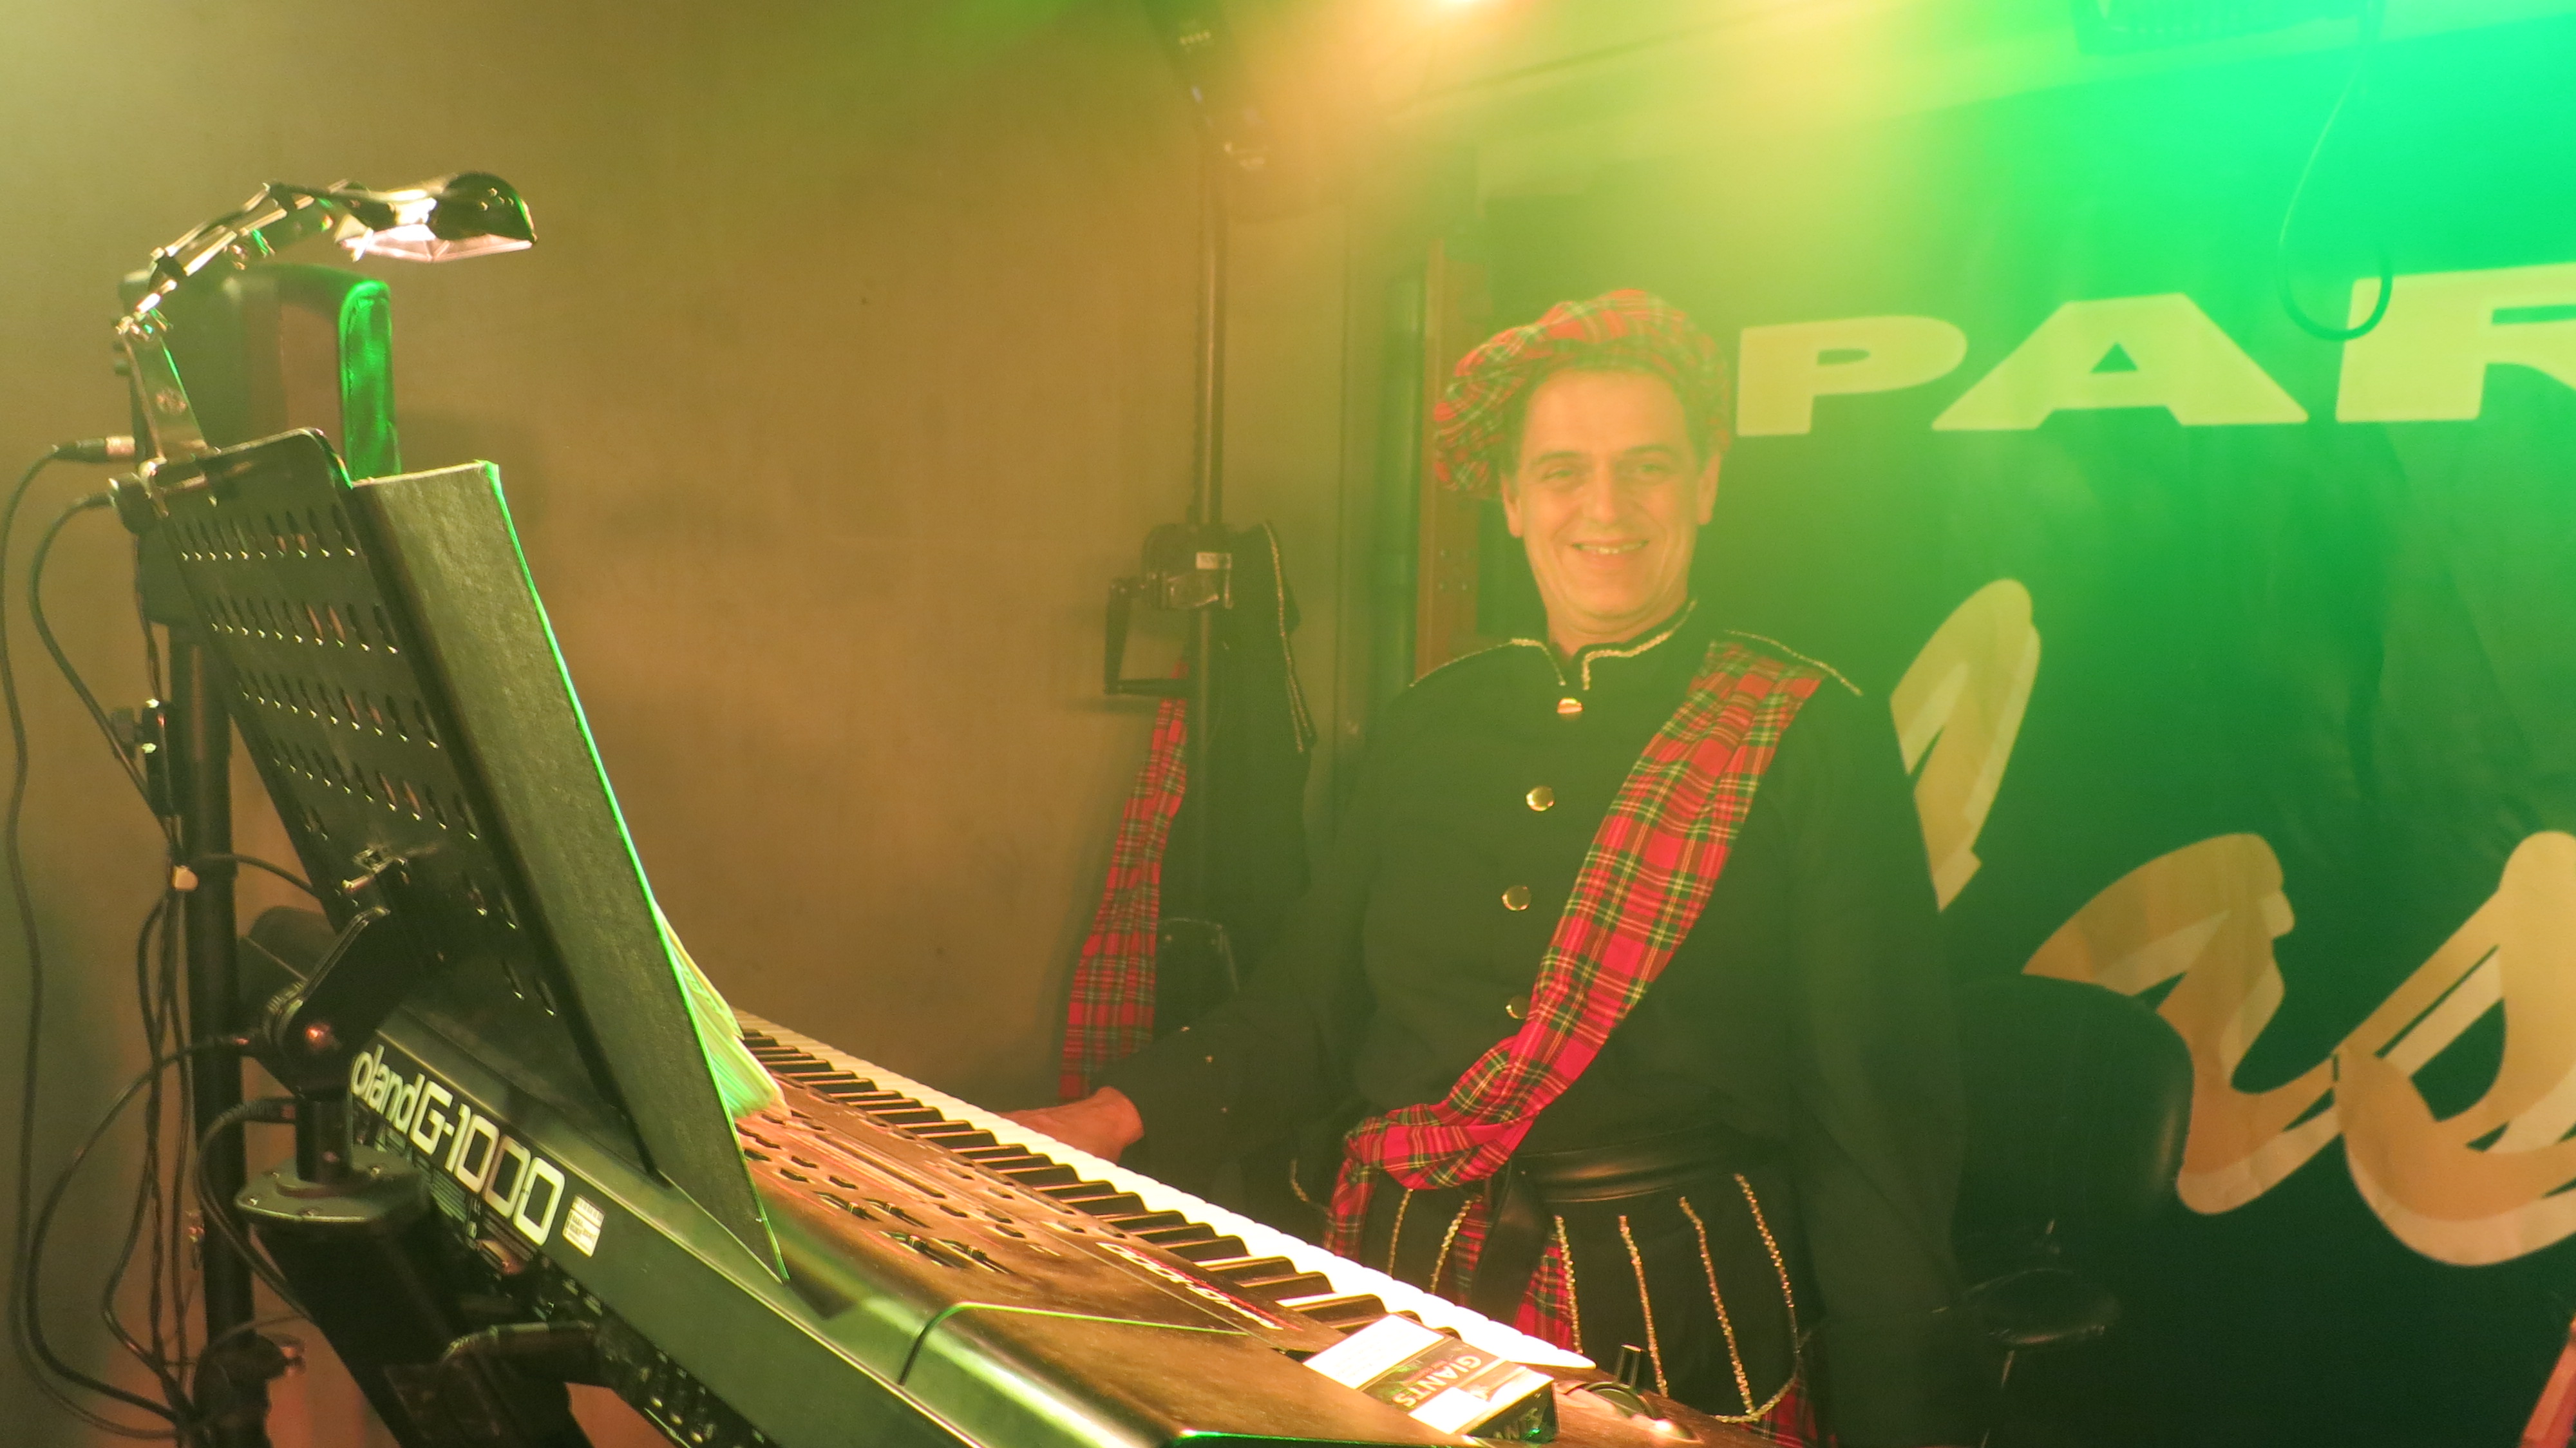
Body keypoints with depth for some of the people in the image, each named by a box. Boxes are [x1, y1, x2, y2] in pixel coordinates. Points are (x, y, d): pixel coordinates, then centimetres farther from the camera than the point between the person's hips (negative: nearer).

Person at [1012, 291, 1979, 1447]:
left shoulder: (1814, 737, -8)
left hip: (1674, 1336, -3)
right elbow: (1310, 1005, 7)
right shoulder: (1430, 724, 4)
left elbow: (1882, 1111, -8)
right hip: (1398, 1306, 4)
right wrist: (1124, 1112, -7)